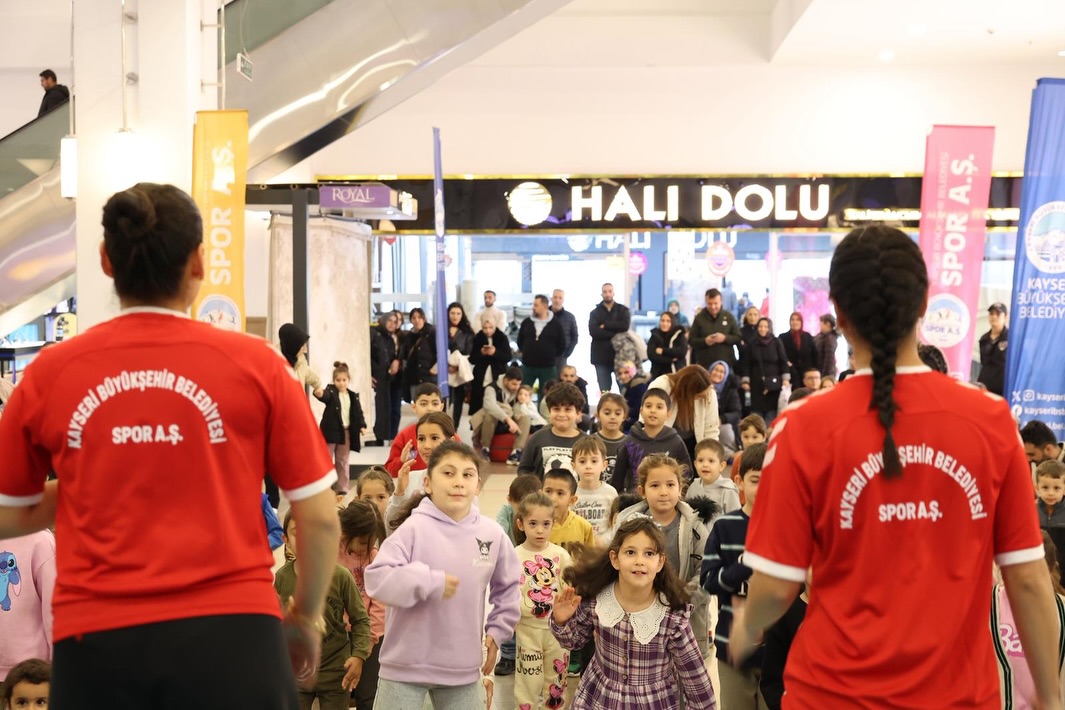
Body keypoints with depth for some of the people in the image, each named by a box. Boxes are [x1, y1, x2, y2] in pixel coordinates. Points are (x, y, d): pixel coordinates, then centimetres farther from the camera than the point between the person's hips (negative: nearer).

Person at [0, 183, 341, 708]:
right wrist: (306, 616, 15)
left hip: (97, 642, 2)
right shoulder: (254, 363, -4)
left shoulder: (49, 373, 0)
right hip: (231, 633, -1)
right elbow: (320, 516, 0)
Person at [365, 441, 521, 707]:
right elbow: (376, 578, -22)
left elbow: (507, 588, 13)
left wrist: (497, 631, 7)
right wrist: (431, 582, -25)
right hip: (406, 665, -4)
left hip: (464, 668, 4)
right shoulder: (414, 528, -15)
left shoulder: (493, 534, -2)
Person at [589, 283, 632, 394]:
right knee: (604, 392, 1)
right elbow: (593, 331, -8)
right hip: (601, 356, 1)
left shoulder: (623, 310, 9)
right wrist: (615, 334, -12)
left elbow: (625, 325, -11)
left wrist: (605, 325, -8)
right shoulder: (595, 312, 10)